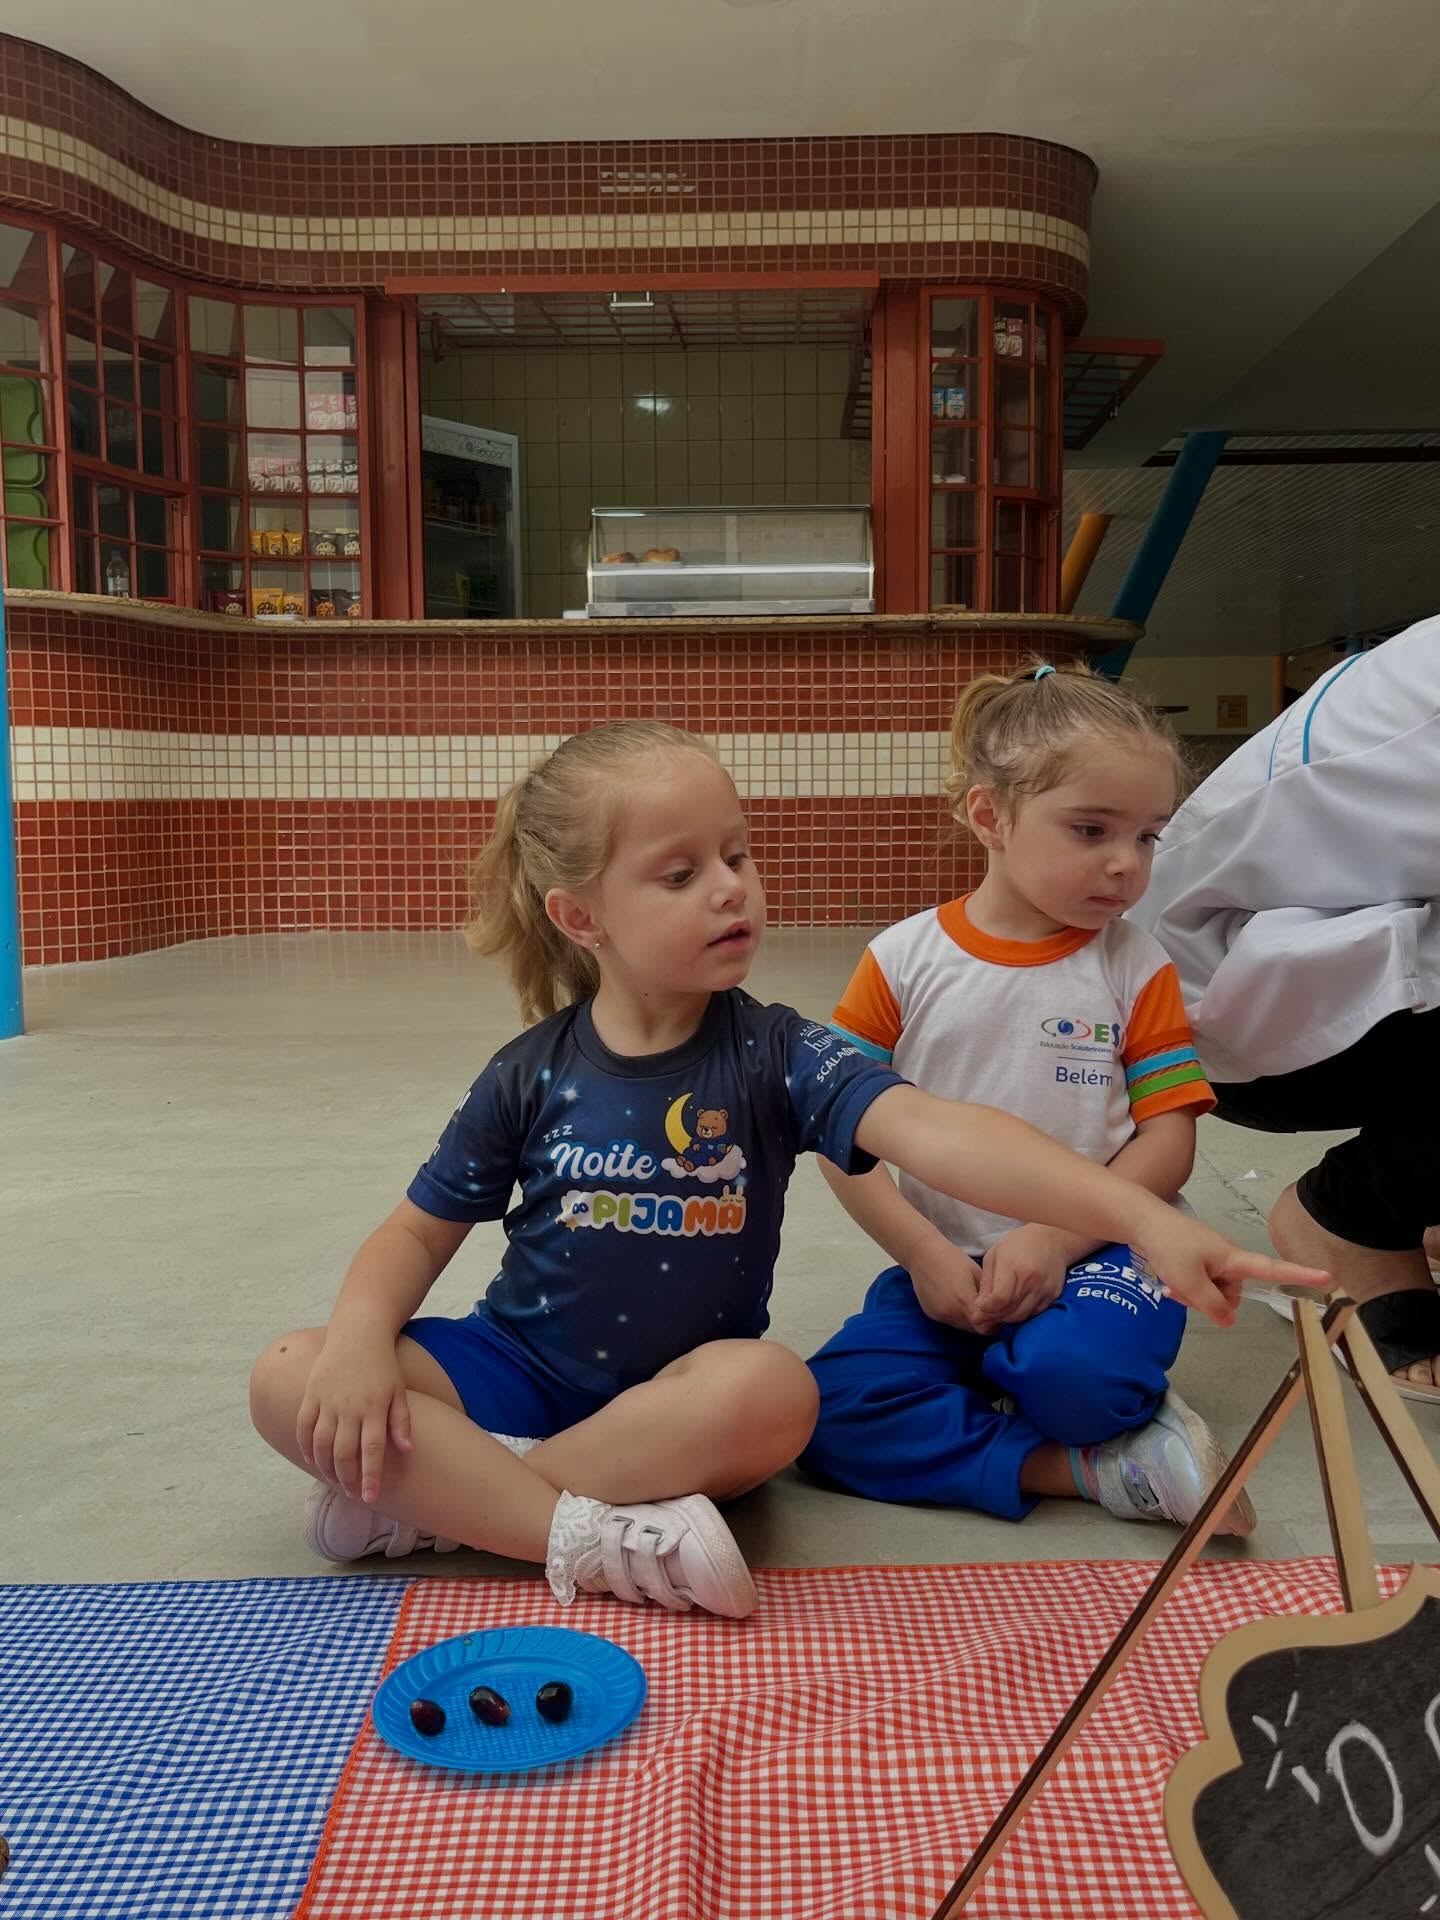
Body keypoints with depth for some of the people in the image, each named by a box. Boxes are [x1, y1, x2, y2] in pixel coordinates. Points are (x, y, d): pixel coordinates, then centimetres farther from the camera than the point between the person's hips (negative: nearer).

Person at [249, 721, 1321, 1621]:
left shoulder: (772, 1056, -12)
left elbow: (935, 1134, -27)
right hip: (518, 1367, 2)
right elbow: (421, 1229, 3)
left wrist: (1144, 1219, -41)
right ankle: (587, 1538, -26)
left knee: (773, 1392, -35)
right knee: (293, 1378, -19)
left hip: (676, 1395, -1)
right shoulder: (535, 1076, -6)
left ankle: (436, 1499, -21)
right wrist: (362, 1337, -19)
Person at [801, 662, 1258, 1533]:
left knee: (1071, 1371, -36)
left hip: (1093, 1254, -2)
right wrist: (924, 1253, -12)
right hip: (942, 1267, 3)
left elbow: (1168, 1143, -3)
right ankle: (1096, 1469, -17)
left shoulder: (1136, 968, 1)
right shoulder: (905, 961, 0)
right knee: (832, 1412, -21)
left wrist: (1055, 1240, -16)